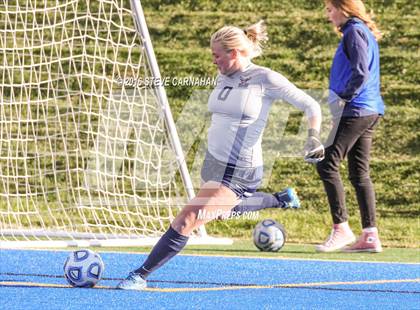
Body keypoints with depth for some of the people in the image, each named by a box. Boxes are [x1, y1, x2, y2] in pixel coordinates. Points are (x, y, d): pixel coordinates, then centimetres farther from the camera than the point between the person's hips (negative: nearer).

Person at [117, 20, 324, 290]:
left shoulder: (264, 79, -13)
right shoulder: (224, 78, 7)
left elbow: (311, 106, -9)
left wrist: (314, 137, -23)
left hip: (238, 173, -9)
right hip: (214, 164, 9)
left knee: (186, 222, -18)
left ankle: (141, 276, -12)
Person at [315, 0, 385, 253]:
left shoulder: (354, 31, -10)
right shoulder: (367, 33, 19)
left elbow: (360, 73, -20)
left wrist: (343, 98, -13)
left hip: (354, 110, -10)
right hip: (371, 111, 10)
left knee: (327, 165, -9)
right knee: (359, 172, 8)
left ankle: (341, 228, -10)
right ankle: (370, 235, 4)